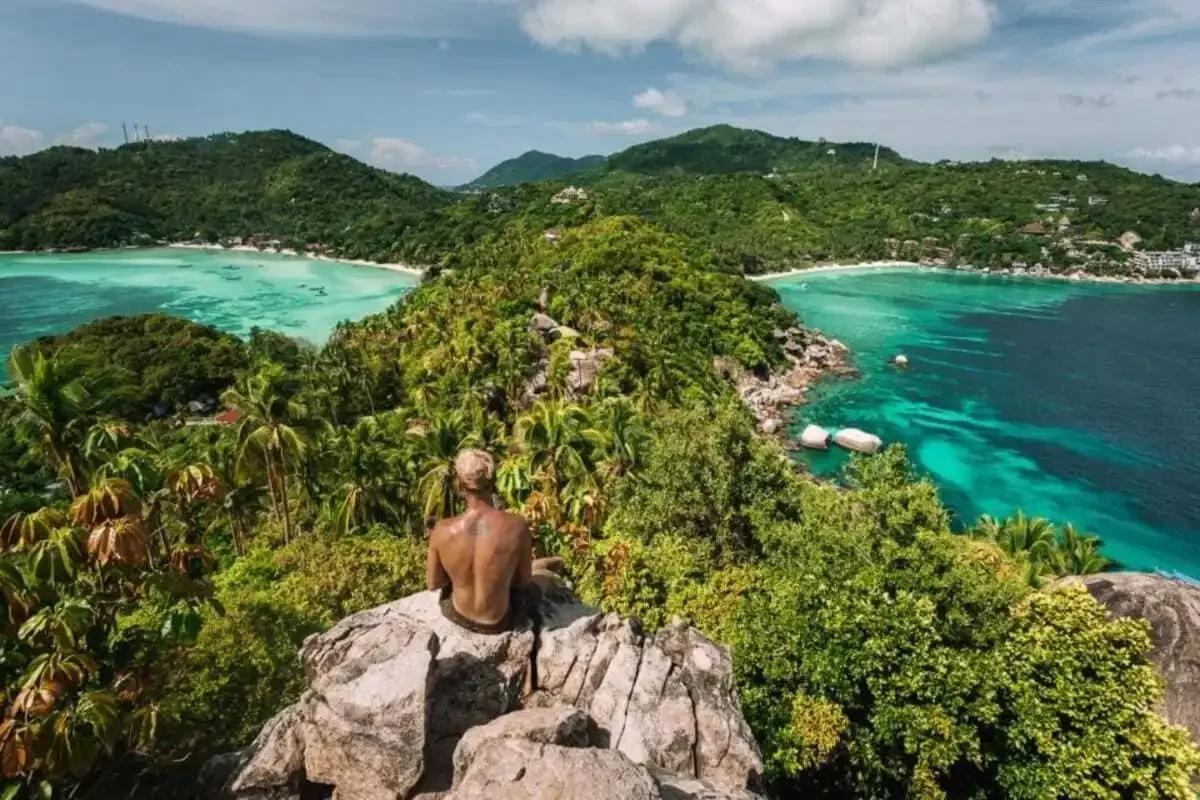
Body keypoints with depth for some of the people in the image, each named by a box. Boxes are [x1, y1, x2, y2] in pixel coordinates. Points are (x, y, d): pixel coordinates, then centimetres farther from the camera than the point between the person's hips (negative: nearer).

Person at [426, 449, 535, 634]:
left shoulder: (442, 530, -26)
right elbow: (523, 583, -12)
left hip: (458, 615, 2)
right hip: (500, 621, -1)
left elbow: (433, 584, -8)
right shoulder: (517, 526, -29)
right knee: (528, 590, 33)